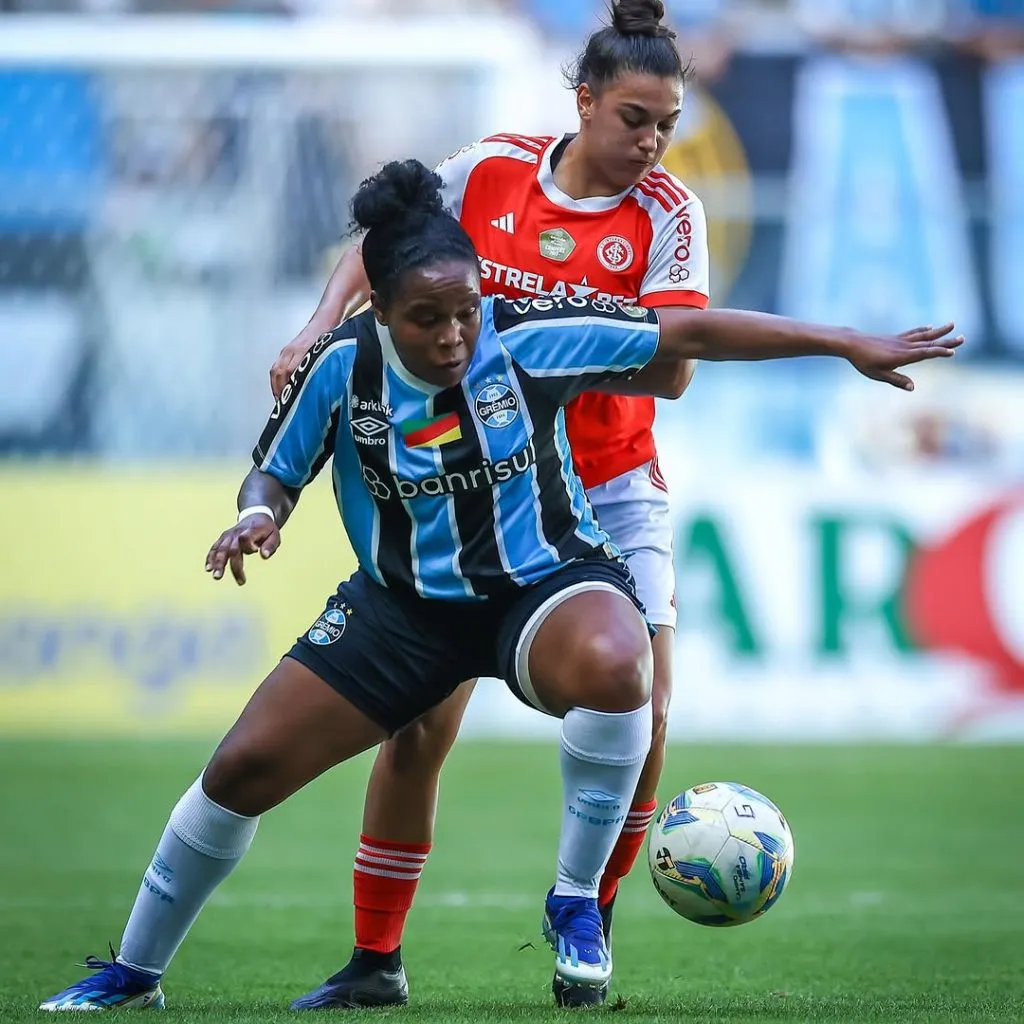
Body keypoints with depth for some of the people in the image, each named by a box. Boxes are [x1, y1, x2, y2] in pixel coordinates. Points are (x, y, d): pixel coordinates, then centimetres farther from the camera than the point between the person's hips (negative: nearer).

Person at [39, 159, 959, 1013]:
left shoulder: (530, 336, -18)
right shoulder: (343, 364, -13)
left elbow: (687, 335, -13)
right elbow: (274, 474, 2)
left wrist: (846, 344, -13)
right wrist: (258, 516, -23)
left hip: (545, 583, -2)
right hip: (403, 604, 2)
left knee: (614, 663, -39)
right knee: (243, 769, -5)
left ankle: (576, 902, -18)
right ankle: (133, 976, 17)